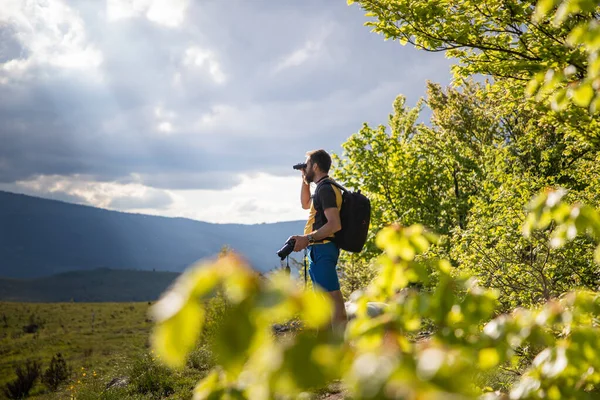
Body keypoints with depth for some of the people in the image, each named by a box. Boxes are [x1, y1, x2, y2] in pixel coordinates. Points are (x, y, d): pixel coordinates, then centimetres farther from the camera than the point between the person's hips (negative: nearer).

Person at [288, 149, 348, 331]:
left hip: (322, 249, -11)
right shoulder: (324, 188, 19)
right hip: (321, 249, 11)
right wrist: (305, 180, 27)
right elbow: (306, 204, 38)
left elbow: (335, 224, -23)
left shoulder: (325, 188, -13)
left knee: (332, 296, -15)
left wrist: (308, 238, -26)